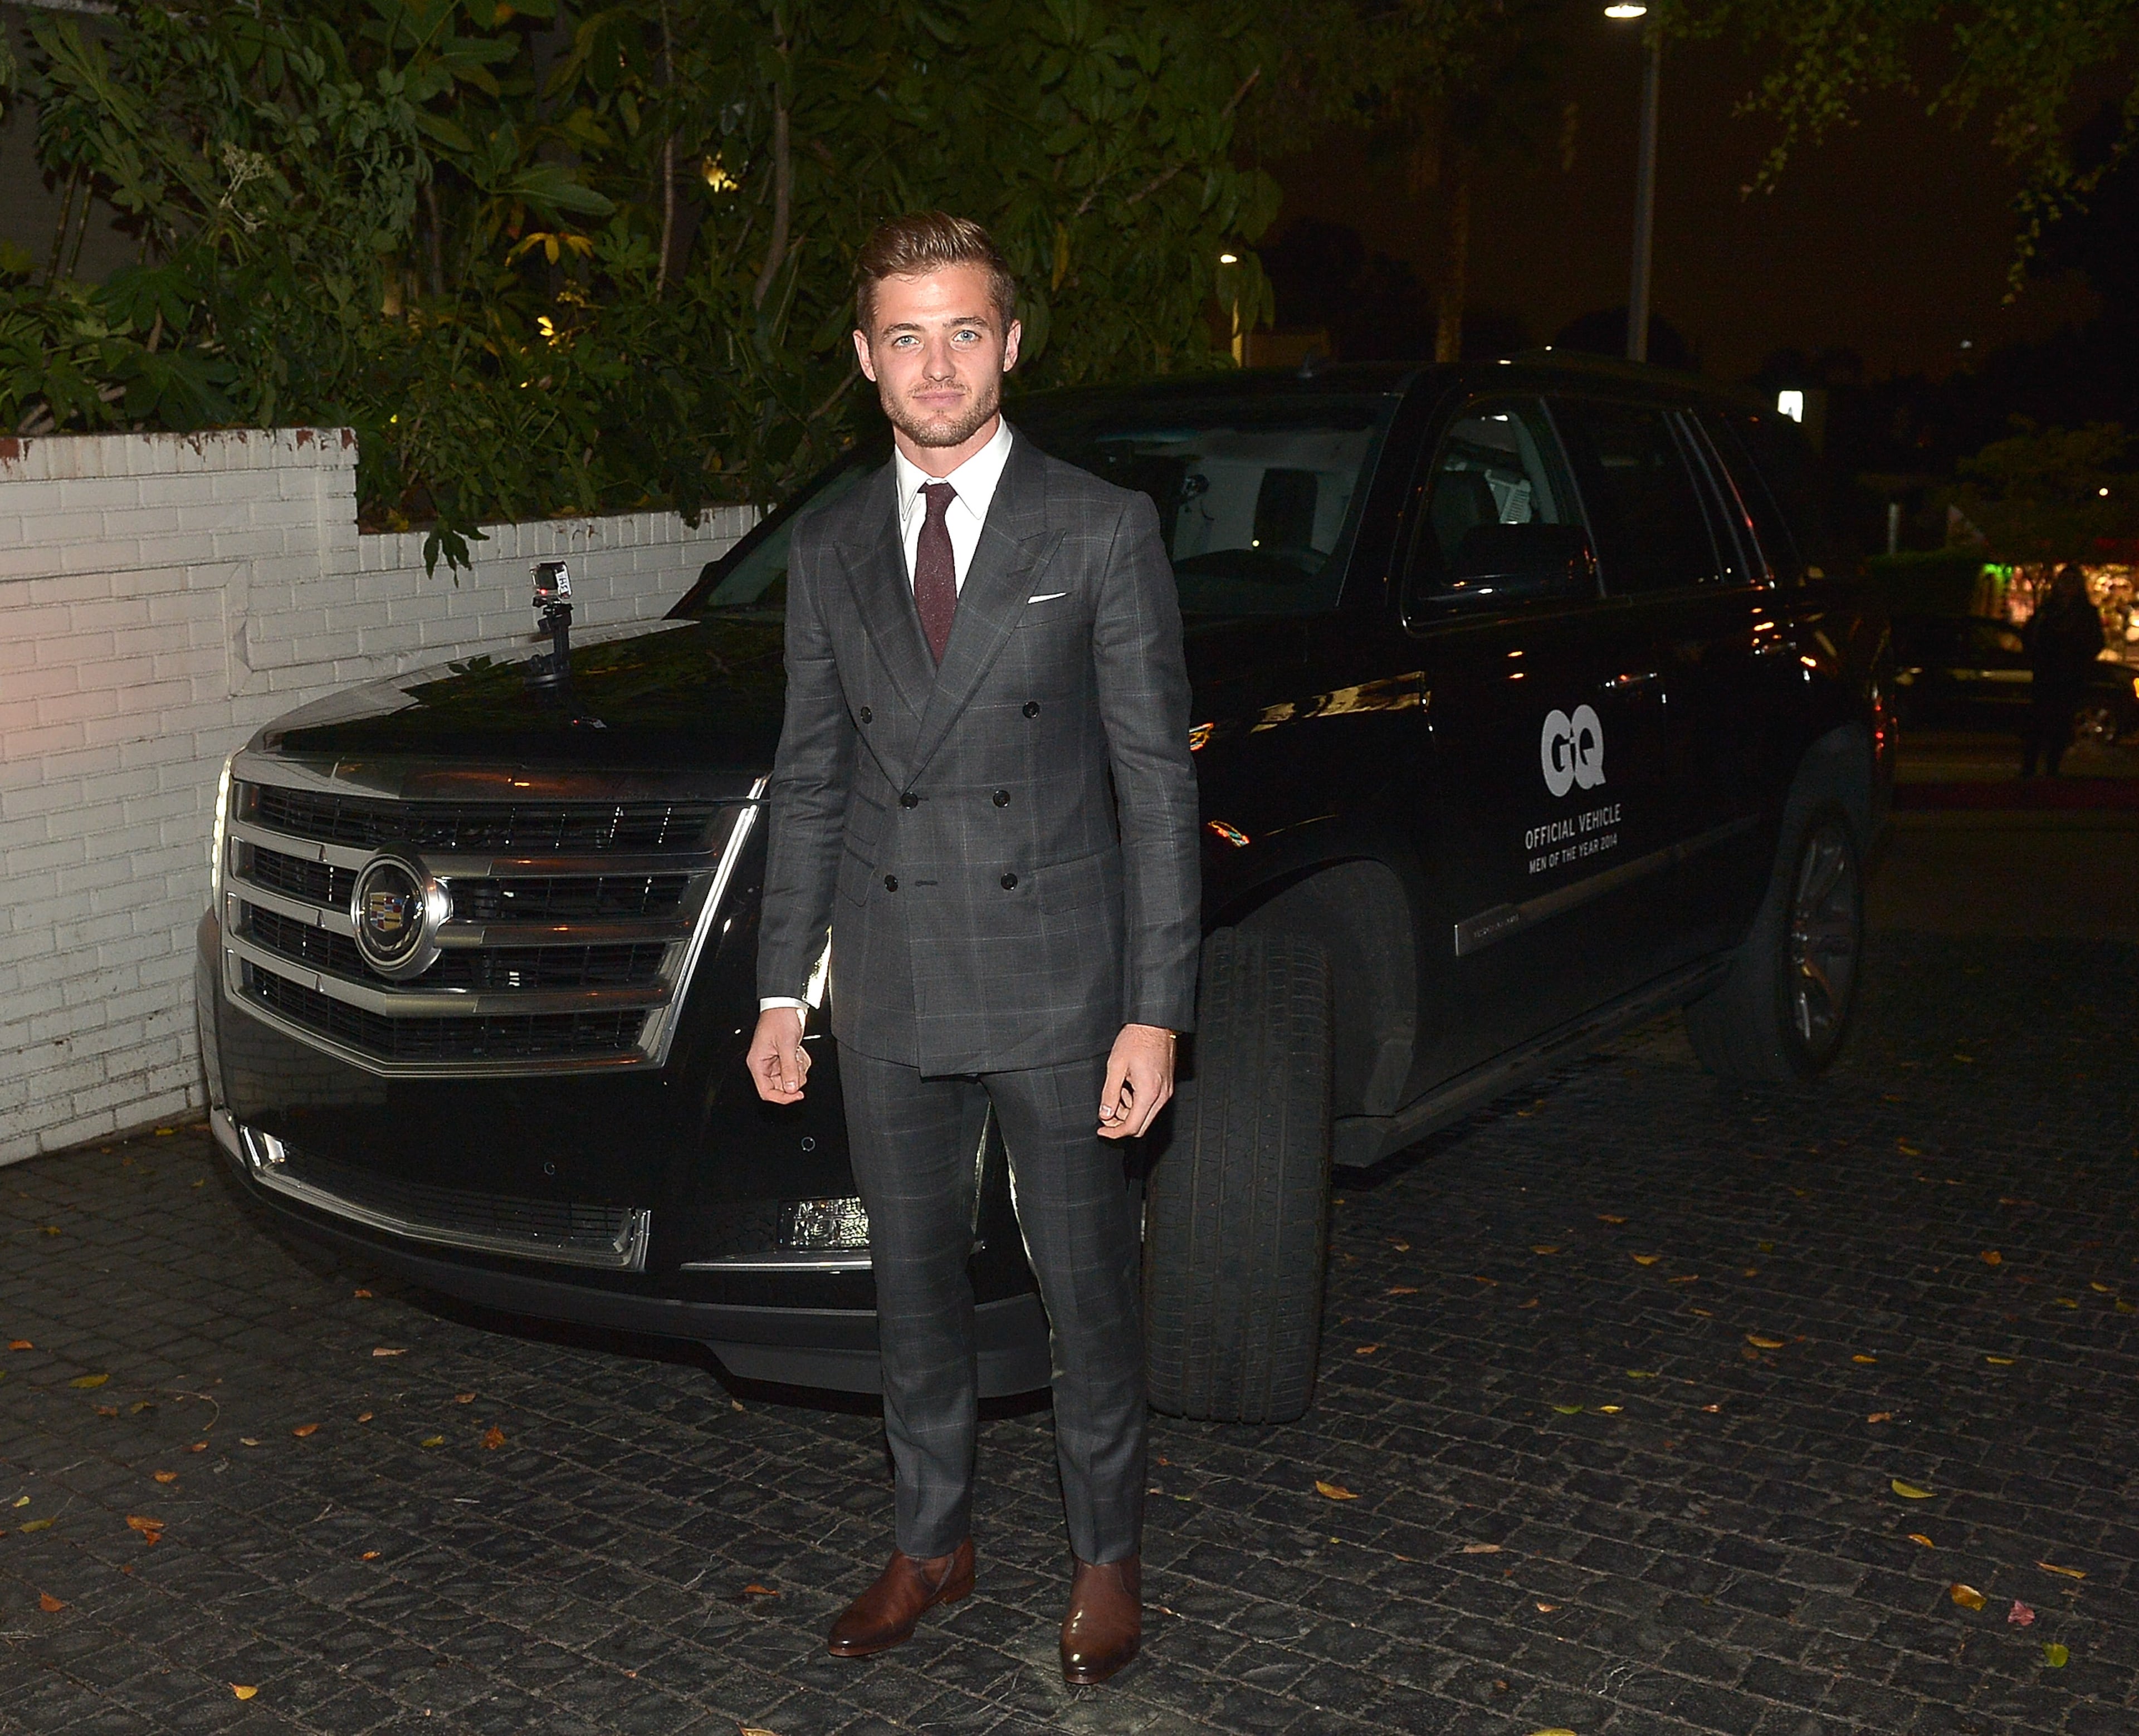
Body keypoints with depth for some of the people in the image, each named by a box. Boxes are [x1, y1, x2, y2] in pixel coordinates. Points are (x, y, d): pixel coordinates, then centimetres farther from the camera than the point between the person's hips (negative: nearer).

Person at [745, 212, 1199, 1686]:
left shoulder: (1104, 532, -5)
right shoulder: (830, 551, 7)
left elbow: (1158, 784, -7)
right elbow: (810, 781, 11)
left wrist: (1156, 1010, -12)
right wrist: (783, 985, 8)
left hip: (1058, 987, -3)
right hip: (889, 1003, 4)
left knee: (1090, 1295, 9)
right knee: (915, 1291, 16)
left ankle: (1108, 1558, 29)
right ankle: (934, 1543, 35)